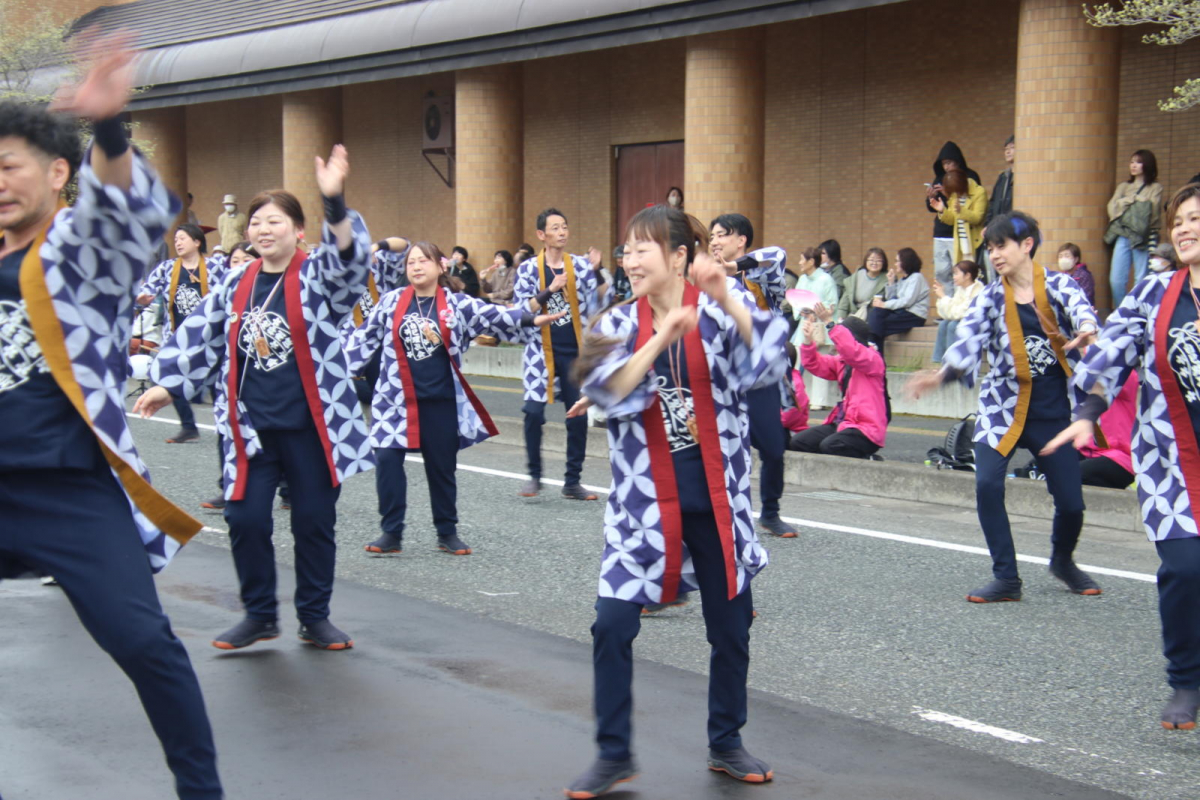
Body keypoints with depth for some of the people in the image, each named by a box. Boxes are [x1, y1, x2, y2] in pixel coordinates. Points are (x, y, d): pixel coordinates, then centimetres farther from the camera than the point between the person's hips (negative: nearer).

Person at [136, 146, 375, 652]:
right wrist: (167, 384, 12)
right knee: (245, 519, 1)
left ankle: (314, 617, 20)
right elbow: (200, 336, 16)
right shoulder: (236, 287, 8)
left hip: (310, 427, -3)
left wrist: (334, 202, -42)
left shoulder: (317, 277, -4)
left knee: (314, 521, 4)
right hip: (251, 428, 3)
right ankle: (260, 614, 18)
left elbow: (349, 258, -26)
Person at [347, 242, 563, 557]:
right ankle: (391, 533, 2)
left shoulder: (457, 304, 1)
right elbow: (365, 337, 7)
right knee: (387, 459, -9)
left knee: (442, 466, 8)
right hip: (396, 398, 0)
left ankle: (447, 532, 23)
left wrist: (530, 319, -23)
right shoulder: (390, 302, 3)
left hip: (441, 401, 0)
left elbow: (493, 315, -9)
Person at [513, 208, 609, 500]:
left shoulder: (580, 265, 4)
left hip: (575, 350, 2)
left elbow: (594, 305, 2)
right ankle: (534, 475, 8)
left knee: (578, 415, 3)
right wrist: (549, 291, -17)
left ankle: (573, 481, 15)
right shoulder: (528, 269, 0)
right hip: (541, 349, -2)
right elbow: (521, 311, -8)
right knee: (534, 410, -12)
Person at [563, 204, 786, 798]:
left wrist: (726, 299, -35)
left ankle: (726, 743, 30)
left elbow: (768, 359, -22)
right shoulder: (620, 324, 1)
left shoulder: (718, 313, -4)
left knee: (731, 624, 10)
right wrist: (661, 337, -27)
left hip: (716, 495, 0)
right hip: (644, 497, 1)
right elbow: (608, 392, -16)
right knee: (612, 625, -6)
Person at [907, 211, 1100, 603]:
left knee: (1071, 500, 1)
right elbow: (969, 341, -16)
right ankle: (1006, 578, -2)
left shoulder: (1059, 286, -3)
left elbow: (1080, 308, -25)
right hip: (1003, 407, 1)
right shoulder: (991, 298, -2)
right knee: (987, 484, -18)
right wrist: (940, 374, -37)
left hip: (1055, 412, 0)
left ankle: (1062, 560, 35)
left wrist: (1086, 331, -50)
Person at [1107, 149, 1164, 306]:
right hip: (1123, 235, 4)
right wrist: (1135, 201, -6)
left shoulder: (1155, 188, 5)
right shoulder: (1123, 186, 18)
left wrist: (1126, 202, -2)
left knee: (1142, 280, -5)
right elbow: (1112, 208, 5)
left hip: (1144, 238, -4)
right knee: (1116, 279, -2)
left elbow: (1152, 211, -8)